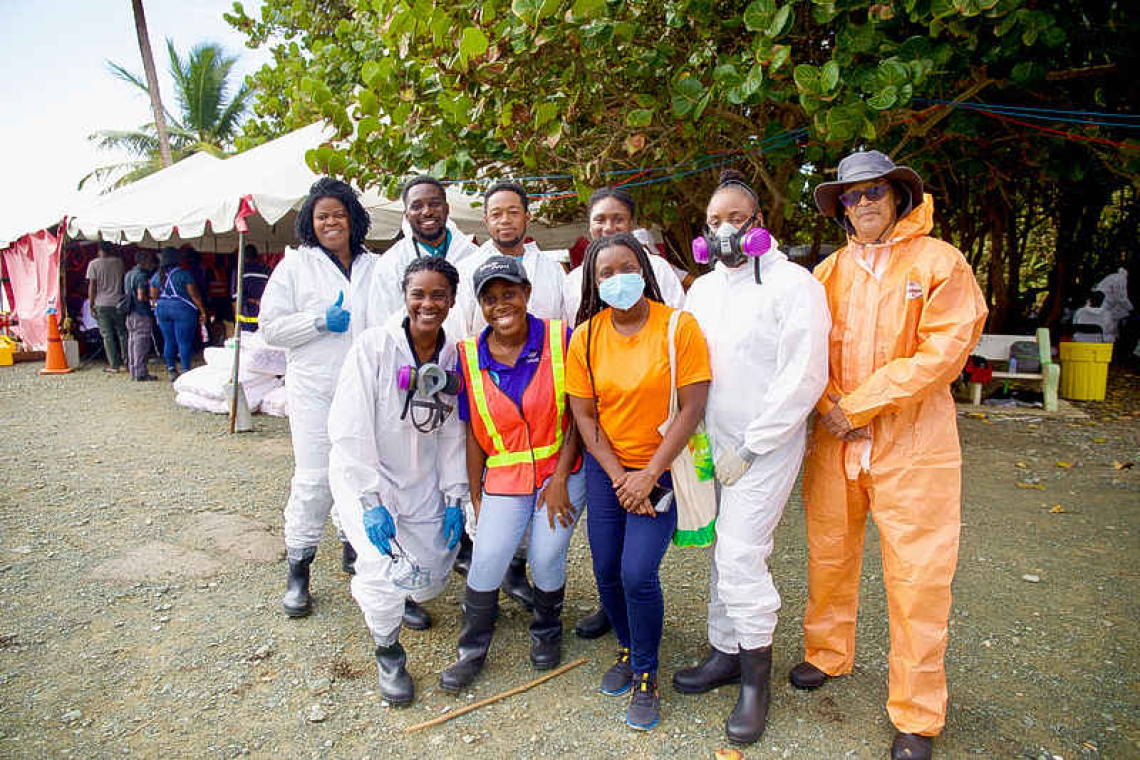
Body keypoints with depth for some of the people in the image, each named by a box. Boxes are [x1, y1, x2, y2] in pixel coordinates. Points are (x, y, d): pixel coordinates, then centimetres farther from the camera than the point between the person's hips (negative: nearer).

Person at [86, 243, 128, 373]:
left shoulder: (94, 264, -4)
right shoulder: (119, 261, 3)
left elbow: (92, 286, -6)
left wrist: (91, 305, -2)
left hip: (102, 304, -2)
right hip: (119, 303, 2)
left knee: (107, 336, 2)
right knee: (122, 333, 11)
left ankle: (114, 365, 2)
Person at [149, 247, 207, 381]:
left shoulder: (157, 275, 8)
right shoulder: (183, 274, -9)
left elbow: (154, 297, 12)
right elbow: (194, 295, -10)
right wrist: (202, 311, -5)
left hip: (162, 309, 5)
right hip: (183, 309, -5)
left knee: (168, 341, 11)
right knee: (184, 342, -2)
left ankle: (171, 370, 12)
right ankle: (186, 371, -2)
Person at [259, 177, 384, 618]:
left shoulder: (374, 267, 11)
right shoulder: (295, 265, 4)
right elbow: (270, 326, 0)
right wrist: (321, 321, -13)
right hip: (315, 390, -3)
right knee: (314, 478, -4)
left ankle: (355, 547, 31)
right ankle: (298, 572, 10)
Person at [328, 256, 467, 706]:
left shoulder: (453, 357, -4)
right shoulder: (374, 347, -18)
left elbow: (452, 433, 2)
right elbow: (349, 430, -19)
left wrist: (454, 499, 0)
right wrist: (371, 502, -21)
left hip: (422, 484, 5)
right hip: (364, 478, -4)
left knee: (431, 582, 5)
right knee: (388, 572, -20)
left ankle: (373, 588, 42)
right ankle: (388, 653, 12)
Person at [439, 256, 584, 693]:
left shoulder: (560, 339, -8)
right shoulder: (470, 356, -1)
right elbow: (474, 433, 4)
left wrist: (560, 479, -10)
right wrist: (475, 495, 5)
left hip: (560, 472, -1)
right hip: (504, 478, 2)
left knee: (546, 559, -3)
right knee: (485, 564, -4)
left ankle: (547, 633, 31)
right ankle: (472, 652, 22)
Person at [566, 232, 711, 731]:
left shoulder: (679, 326, -11)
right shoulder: (585, 337, -2)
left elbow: (691, 408, -13)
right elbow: (584, 415, -1)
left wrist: (647, 476, -14)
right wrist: (619, 478, -10)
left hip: (661, 467, -3)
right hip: (605, 469, 3)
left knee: (637, 574, -11)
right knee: (607, 572, 7)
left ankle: (646, 676, 15)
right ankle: (628, 650, 36)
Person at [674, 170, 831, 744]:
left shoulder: (792, 284, -10)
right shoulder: (701, 290, 11)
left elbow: (802, 381, -16)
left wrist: (747, 449, -14)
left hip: (764, 447, -6)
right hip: (712, 446, 6)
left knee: (740, 555, -7)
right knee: (724, 553, 14)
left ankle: (756, 679, 12)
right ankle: (726, 653, 30)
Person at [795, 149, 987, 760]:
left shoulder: (939, 262, -3)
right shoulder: (830, 271, 8)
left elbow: (944, 350, -12)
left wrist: (859, 406, -14)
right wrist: (828, 402, -8)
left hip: (911, 442, -4)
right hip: (834, 438, 4)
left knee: (916, 578, 1)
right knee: (828, 554, 15)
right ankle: (827, 654, 38)